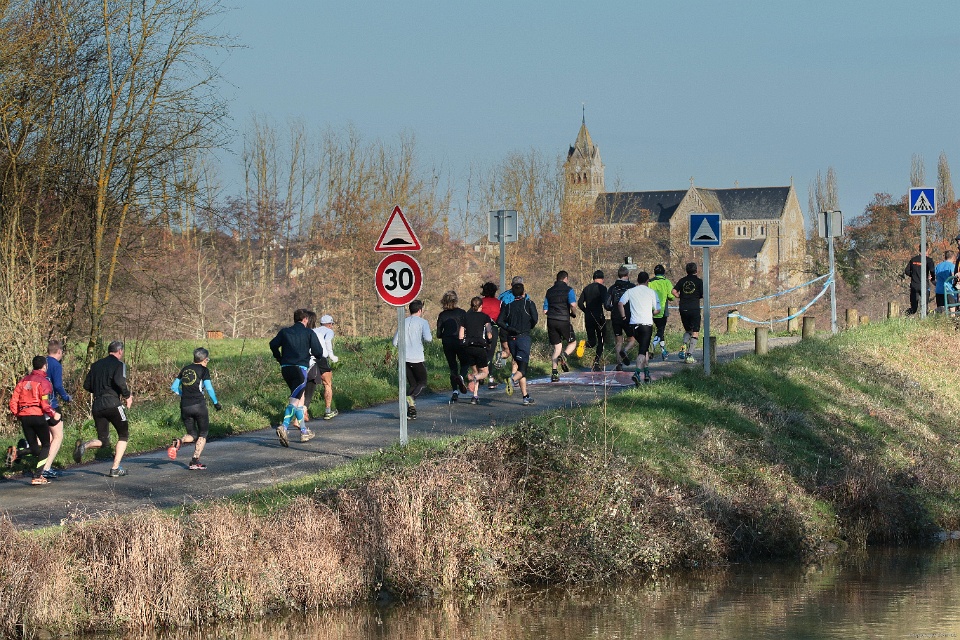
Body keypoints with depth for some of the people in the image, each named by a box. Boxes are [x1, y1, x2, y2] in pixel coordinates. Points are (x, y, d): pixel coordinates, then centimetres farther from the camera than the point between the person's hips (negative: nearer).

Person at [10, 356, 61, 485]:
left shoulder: (24, 380, 10)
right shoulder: (43, 382, -7)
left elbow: (13, 400, 7)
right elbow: (44, 403, -14)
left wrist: (17, 414, 18)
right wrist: (54, 414, 1)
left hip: (24, 416, 5)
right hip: (38, 415, -5)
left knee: (34, 447, 18)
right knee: (46, 445, 6)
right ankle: (37, 477, -3)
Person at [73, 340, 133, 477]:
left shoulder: (96, 365, 16)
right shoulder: (119, 364, -1)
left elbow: (87, 385, 14)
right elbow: (119, 381, -19)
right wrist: (127, 396, -5)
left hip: (97, 406, 5)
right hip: (113, 403, -5)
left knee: (103, 441, 12)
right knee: (123, 435, 13)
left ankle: (84, 446, -21)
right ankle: (115, 469, 3)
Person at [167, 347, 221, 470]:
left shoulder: (185, 369, 14)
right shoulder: (203, 370, -1)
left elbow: (174, 387, 15)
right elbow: (209, 388, -9)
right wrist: (216, 403, 2)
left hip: (185, 406, 4)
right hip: (199, 405, -4)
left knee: (192, 434, 16)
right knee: (203, 434, 11)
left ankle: (178, 441, -18)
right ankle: (195, 461, 0)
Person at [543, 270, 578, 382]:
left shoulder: (550, 291, 14)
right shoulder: (568, 290, -2)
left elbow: (545, 311, 14)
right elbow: (573, 305, -17)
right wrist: (573, 314, 3)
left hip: (551, 321, 4)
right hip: (564, 321, -4)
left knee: (557, 348, 10)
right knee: (572, 343, 14)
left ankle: (554, 373, -1)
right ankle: (564, 355, -19)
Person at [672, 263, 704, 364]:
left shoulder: (682, 280, 6)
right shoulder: (699, 281, -3)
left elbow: (674, 291, -2)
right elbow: (704, 295, -7)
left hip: (683, 309, 4)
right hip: (694, 309, -4)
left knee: (687, 330, 22)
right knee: (695, 333, 1)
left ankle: (684, 347, -5)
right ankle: (689, 355, -9)